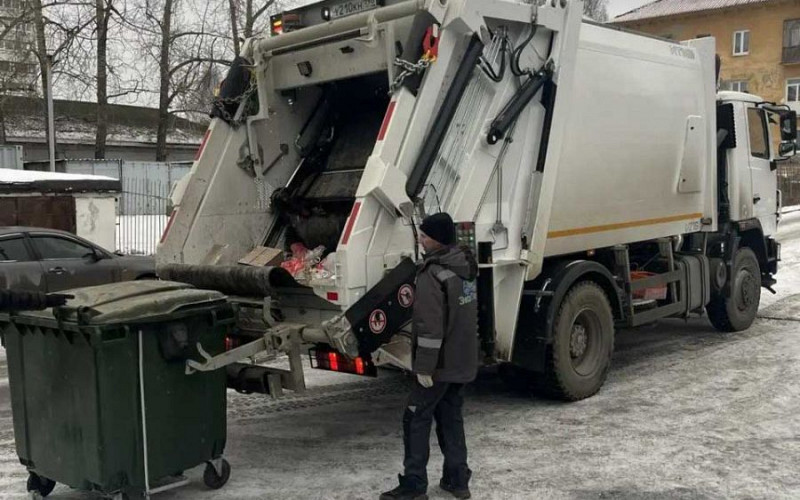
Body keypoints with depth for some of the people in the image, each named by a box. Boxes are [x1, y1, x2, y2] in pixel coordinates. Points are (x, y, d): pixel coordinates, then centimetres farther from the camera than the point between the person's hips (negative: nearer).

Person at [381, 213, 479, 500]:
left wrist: (424, 367, -19)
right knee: (451, 417, 16)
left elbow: (430, 326, -24)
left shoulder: (433, 275, -21)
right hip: (464, 359, 8)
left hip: (440, 363, -8)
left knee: (416, 419, 2)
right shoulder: (465, 265, 7)